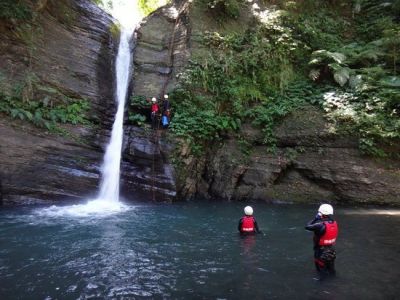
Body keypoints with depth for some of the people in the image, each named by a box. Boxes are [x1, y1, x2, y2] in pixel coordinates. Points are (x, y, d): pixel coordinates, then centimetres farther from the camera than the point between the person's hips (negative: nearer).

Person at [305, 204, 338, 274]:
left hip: (321, 250, -6)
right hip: (331, 250, 7)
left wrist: (315, 219, -19)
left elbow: (307, 226, -29)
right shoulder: (334, 223, -10)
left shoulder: (321, 225, -32)